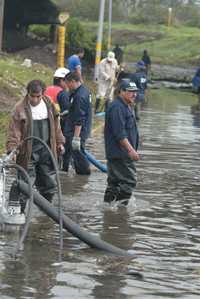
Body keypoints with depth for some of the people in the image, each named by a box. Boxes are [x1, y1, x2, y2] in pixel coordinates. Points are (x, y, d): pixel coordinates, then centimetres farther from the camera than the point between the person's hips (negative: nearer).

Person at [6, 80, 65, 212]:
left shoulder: (49, 104, 5)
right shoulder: (20, 108, -10)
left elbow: (56, 125, 17)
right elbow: (14, 131, -11)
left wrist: (59, 142, 18)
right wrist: (12, 149, -20)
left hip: (46, 150, 4)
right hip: (28, 152, -4)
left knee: (50, 183, 10)